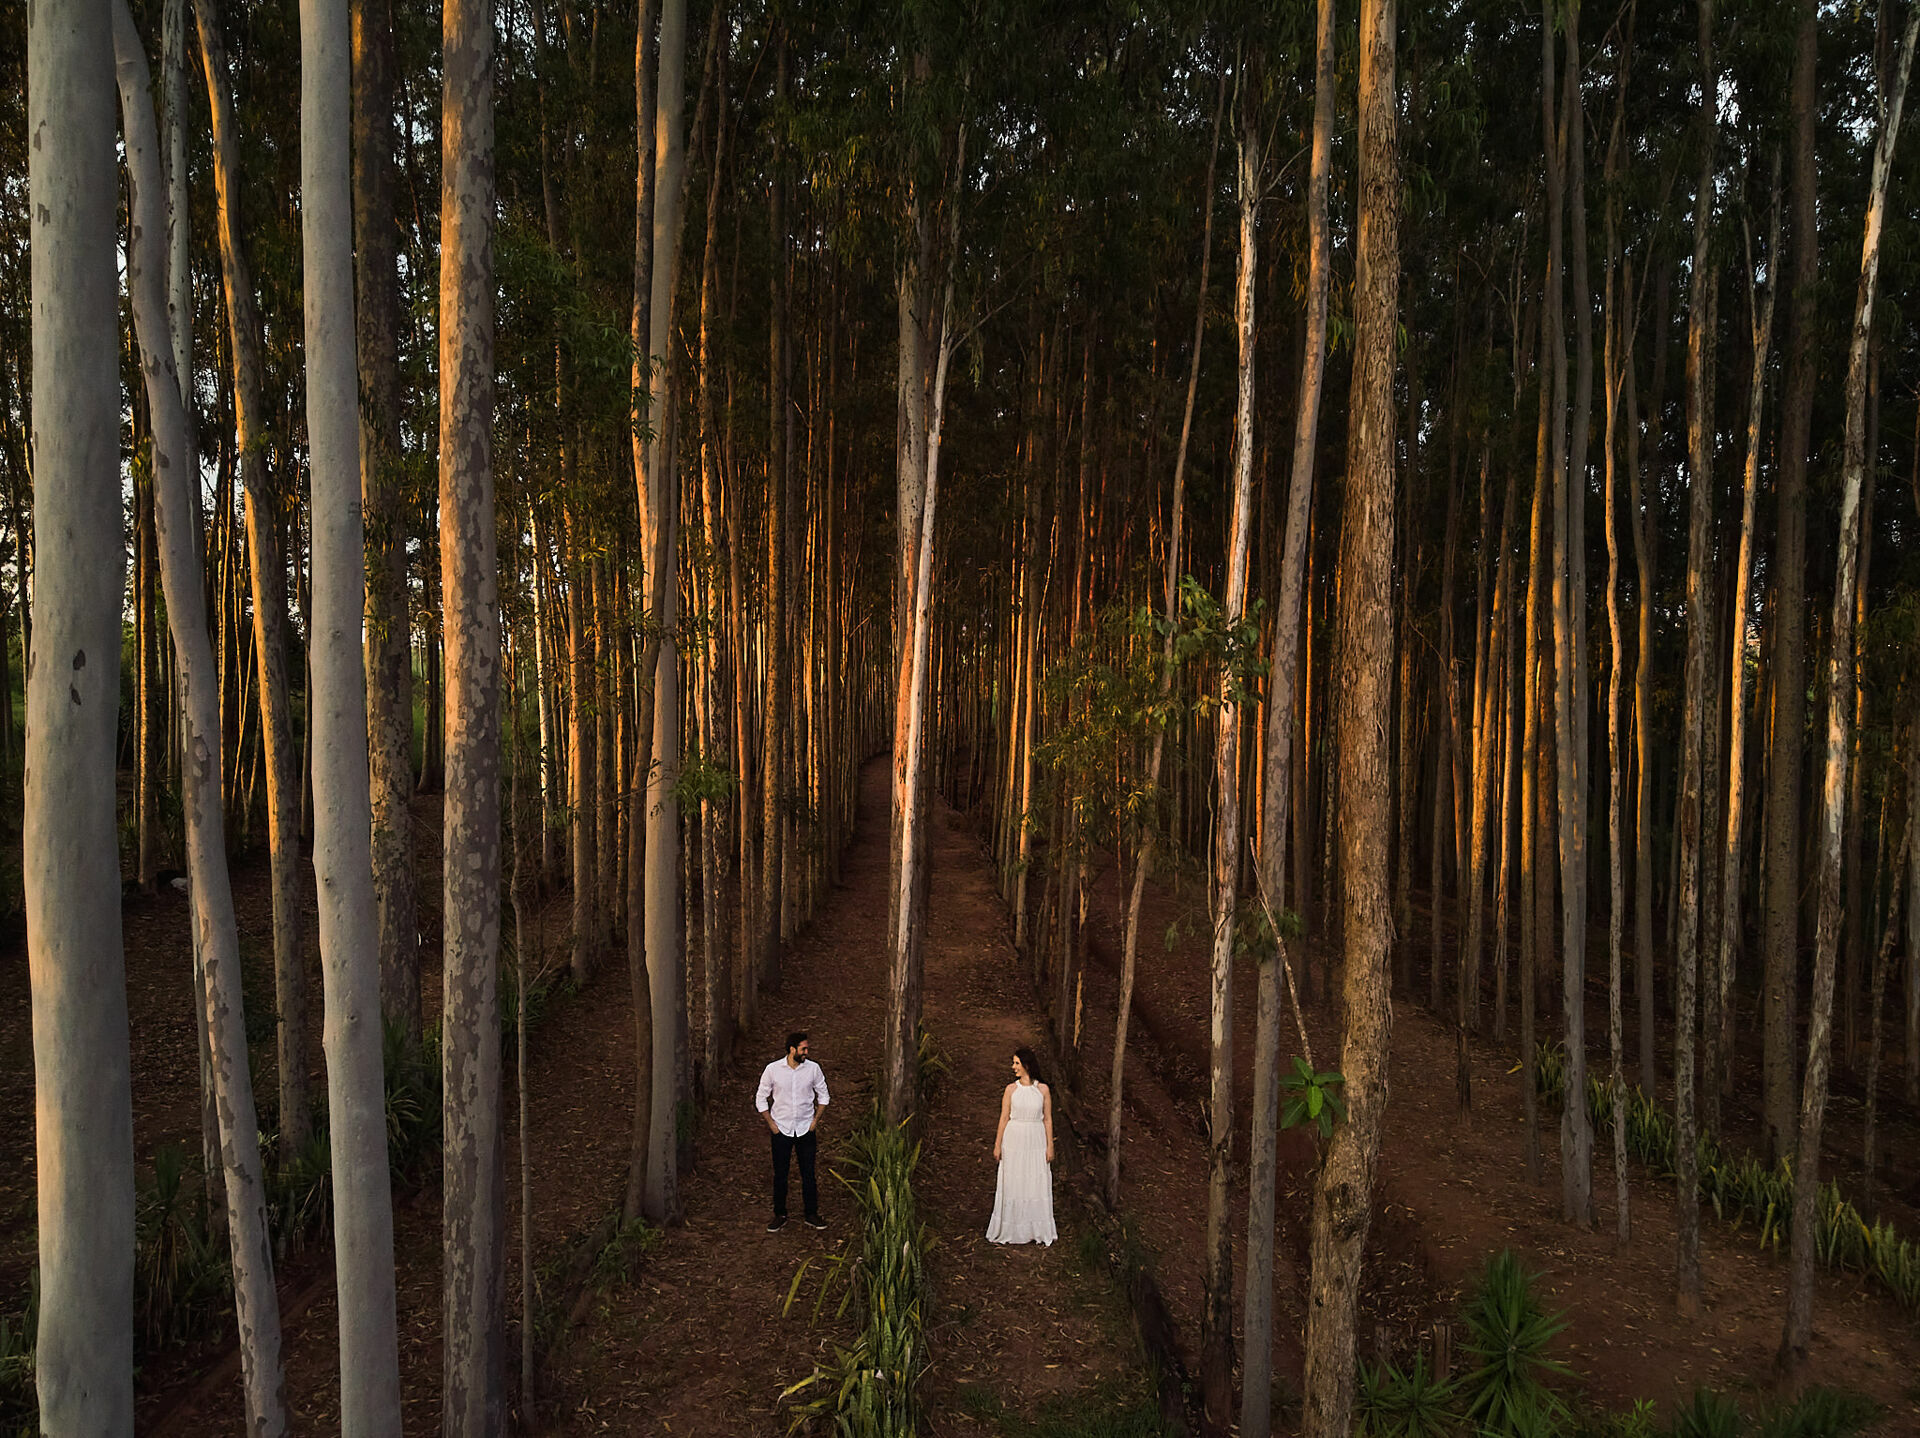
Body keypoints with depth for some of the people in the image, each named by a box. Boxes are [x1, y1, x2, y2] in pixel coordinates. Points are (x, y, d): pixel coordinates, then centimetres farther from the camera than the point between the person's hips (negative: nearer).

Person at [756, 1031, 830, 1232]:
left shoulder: (813, 1068, -7)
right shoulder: (772, 1069, -11)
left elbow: (823, 1094, 7)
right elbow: (761, 1098, 0)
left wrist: (815, 1120, 1)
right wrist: (771, 1123, -4)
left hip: (806, 1129, 1)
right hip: (781, 1130, -1)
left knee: (808, 1173, 8)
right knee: (780, 1175, 8)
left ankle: (811, 1214, 21)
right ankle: (780, 1216, 22)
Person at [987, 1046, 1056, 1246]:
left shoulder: (1043, 1089, -1)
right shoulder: (1011, 1089, -1)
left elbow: (1047, 1119, 3)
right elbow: (1004, 1118, 2)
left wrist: (1050, 1146, 1)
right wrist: (997, 1144, 0)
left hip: (1036, 1141, 0)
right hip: (1014, 1139, 0)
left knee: (1037, 1183, 5)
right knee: (1012, 1183, 5)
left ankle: (1037, 1229, 17)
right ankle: (1011, 1228, 17)